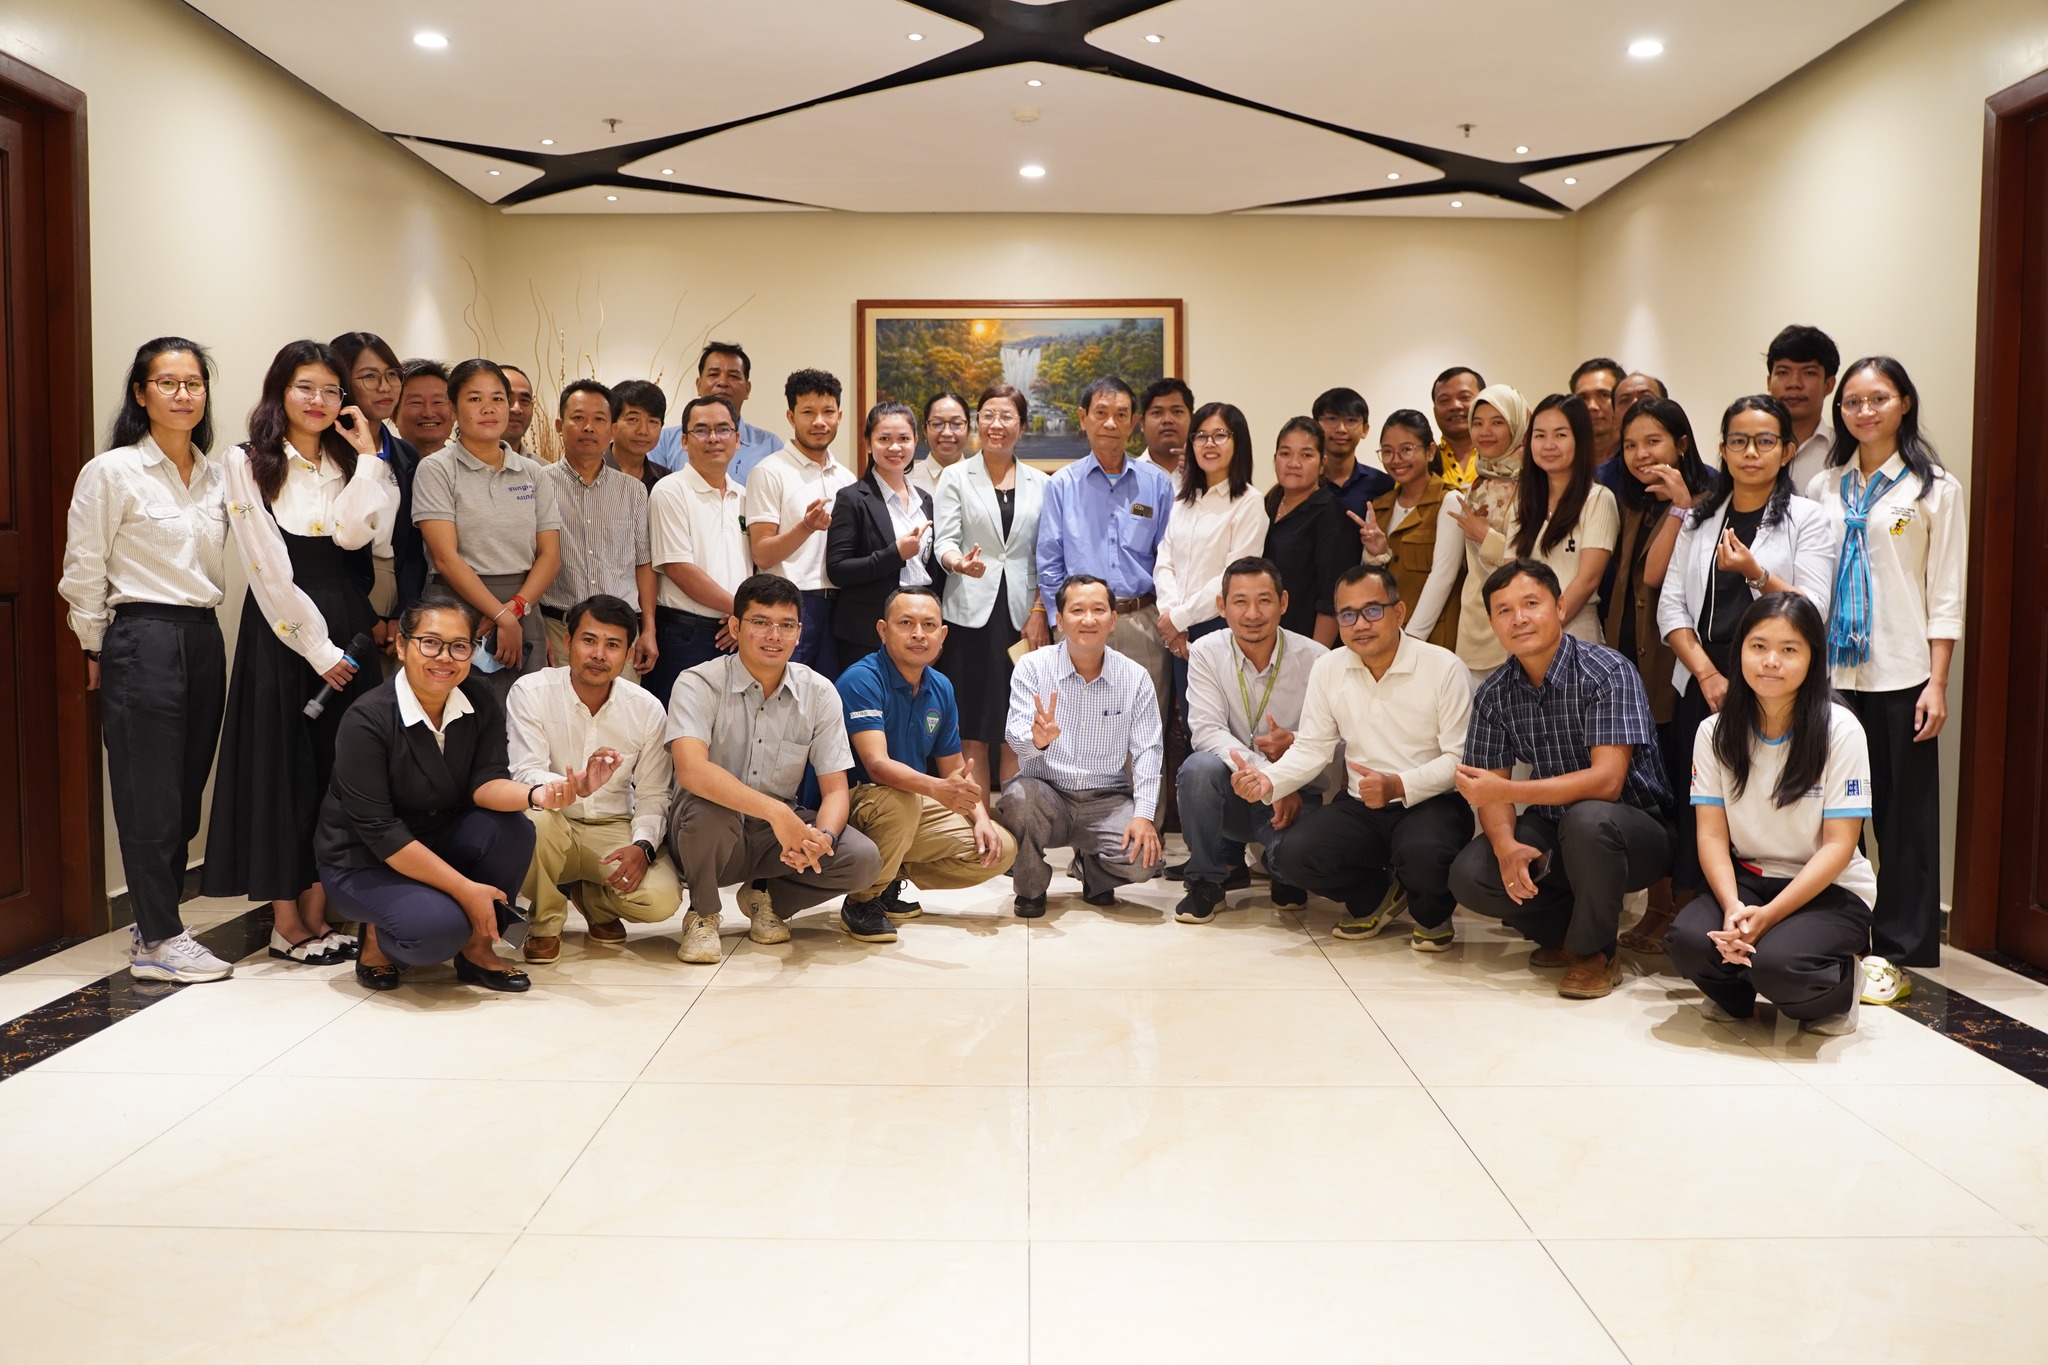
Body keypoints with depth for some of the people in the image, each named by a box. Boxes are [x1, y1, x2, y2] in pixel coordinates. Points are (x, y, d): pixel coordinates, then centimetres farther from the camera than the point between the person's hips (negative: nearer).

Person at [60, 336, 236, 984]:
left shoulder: (215, 474, 11)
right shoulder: (111, 472, -7)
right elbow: (83, 571, -4)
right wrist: (97, 650, 1)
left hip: (204, 638, 6)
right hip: (142, 639, -6)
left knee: (187, 791, 10)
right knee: (150, 796, -1)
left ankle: (154, 923, 23)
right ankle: (158, 942, 8)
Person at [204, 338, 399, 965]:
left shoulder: (348, 463, 12)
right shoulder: (247, 464, -2)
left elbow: (352, 533, -9)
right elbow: (270, 570, -9)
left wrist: (366, 455, -6)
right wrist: (317, 648, -12)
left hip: (348, 623, 5)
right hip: (282, 628, -5)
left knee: (340, 767, 6)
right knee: (282, 767, 1)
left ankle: (316, 911, 16)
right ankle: (285, 921, 11)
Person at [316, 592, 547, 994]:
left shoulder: (480, 702, -7)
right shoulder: (366, 721, -24)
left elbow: (485, 782, -14)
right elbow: (379, 831, -25)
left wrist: (534, 794, -39)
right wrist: (465, 890, -26)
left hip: (438, 839, 6)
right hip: (363, 861, -5)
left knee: (512, 830, -23)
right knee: (440, 927, -32)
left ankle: (476, 948, -4)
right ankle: (379, 939, 4)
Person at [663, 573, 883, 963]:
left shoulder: (819, 693, -3)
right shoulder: (699, 684, -15)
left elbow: (835, 789, -4)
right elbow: (692, 771, -32)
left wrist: (821, 838, -28)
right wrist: (774, 811, -42)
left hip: (781, 831, 3)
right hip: (710, 831, -3)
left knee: (863, 859, -22)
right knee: (708, 808, -38)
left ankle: (771, 901, 8)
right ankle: (702, 915, -7)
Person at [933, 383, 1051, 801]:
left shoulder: (1040, 483, 12)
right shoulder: (956, 477, 7)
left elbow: (1047, 556, 9)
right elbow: (944, 541, -2)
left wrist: (1040, 613, -2)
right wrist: (958, 562, -24)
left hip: (1024, 616, 2)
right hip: (971, 614, -1)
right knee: (972, 734, -1)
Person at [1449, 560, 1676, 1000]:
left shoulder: (1608, 673, -19)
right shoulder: (1494, 694, -2)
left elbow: (1605, 781, -28)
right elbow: (1488, 786, -2)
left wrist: (1503, 791, -30)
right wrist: (1506, 846, -24)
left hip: (1635, 829, -5)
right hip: (1551, 831, 5)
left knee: (1586, 818, -38)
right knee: (1468, 876, -20)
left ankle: (1596, 951, -12)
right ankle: (1567, 929, 8)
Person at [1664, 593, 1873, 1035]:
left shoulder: (1839, 730, -13)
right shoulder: (1716, 732, -2)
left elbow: (1838, 846, -14)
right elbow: (1712, 834, -5)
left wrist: (1767, 916, -23)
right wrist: (1733, 908, -24)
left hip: (1829, 890, -3)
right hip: (1747, 879, 3)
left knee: (1776, 962, -33)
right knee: (1687, 941, -28)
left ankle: (1839, 989, 5)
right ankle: (1735, 993, 9)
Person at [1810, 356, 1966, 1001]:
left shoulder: (1934, 488, 1)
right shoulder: (1823, 488, 10)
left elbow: (1946, 593, -1)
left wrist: (1937, 682, -8)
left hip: (1900, 676, -3)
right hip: (1830, 674, 3)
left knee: (1903, 814, 3)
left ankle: (1896, 951, 11)